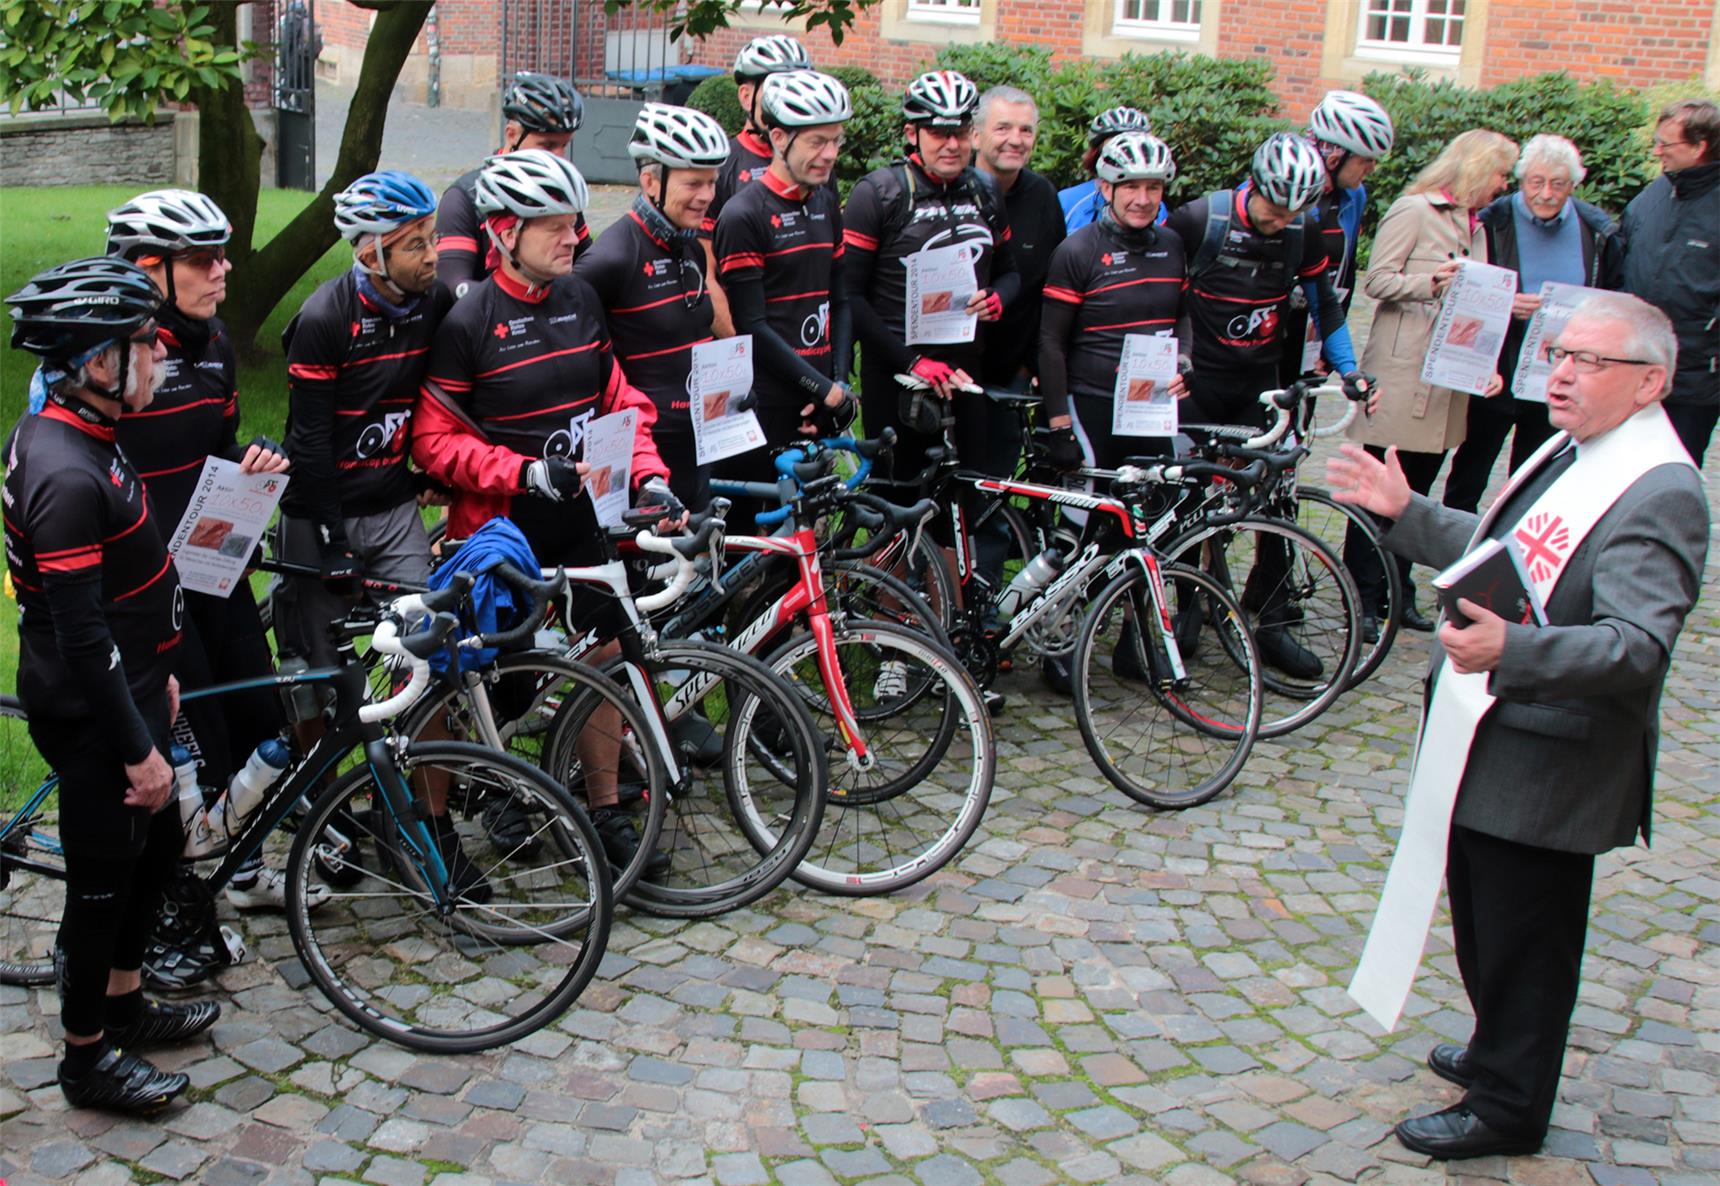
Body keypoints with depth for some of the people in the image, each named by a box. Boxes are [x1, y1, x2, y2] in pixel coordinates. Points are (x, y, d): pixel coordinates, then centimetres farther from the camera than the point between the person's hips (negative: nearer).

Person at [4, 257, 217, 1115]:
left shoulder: (71, 435, 4)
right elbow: (81, 635, -26)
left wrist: (155, 673, 22)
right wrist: (137, 749, -21)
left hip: (123, 689, 10)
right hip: (91, 716, -10)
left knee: (157, 848, 22)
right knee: (103, 880, 6)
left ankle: (124, 1004, 41)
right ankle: (88, 1058, 24)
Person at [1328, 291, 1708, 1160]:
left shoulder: (1659, 493, -22)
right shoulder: (1574, 450, 10)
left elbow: (1638, 645, -32)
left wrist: (1513, 648, -46)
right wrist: (1408, 513, 12)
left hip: (1545, 763, -9)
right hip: (1488, 744, 9)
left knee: (1523, 941, 6)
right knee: (1483, 922, 24)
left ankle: (1507, 1107, 24)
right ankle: (1498, 1054, 44)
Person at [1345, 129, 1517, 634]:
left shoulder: (1474, 226, 19)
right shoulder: (1412, 211, -4)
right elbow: (1377, 281, -10)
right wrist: (1432, 282, -25)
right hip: (1401, 373, -7)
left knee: (1416, 492, 10)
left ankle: (1396, 593, 17)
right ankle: (1363, 598, 2)